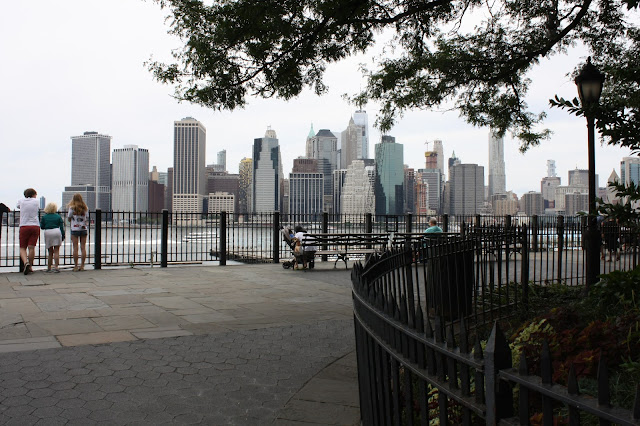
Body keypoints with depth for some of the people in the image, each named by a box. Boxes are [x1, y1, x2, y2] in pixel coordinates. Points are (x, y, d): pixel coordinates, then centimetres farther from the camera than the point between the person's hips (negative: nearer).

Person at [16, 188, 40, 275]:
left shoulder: (21, 201, 9)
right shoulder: (36, 201, 8)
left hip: (24, 226, 0)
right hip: (35, 226, 0)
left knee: (22, 248, 4)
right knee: (31, 247, -1)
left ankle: (26, 262, -20)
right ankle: (30, 266, 2)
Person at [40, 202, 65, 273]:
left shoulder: (44, 217, 6)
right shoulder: (58, 216, 5)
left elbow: (42, 226, 9)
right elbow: (62, 227, 3)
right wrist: (63, 235, 9)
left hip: (47, 233, 1)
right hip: (57, 232, -1)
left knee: (50, 252, 10)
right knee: (56, 251, -1)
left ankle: (49, 268, 12)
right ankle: (56, 267, -9)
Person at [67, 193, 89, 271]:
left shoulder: (72, 208, -4)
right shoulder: (85, 208, 6)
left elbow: (69, 219, 3)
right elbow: (87, 219, 8)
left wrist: (67, 215, 21)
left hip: (75, 229, -3)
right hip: (84, 229, 3)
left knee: (75, 248, -1)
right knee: (83, 247, 4)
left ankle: (76, 266, -1)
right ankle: (82, 266, 5)